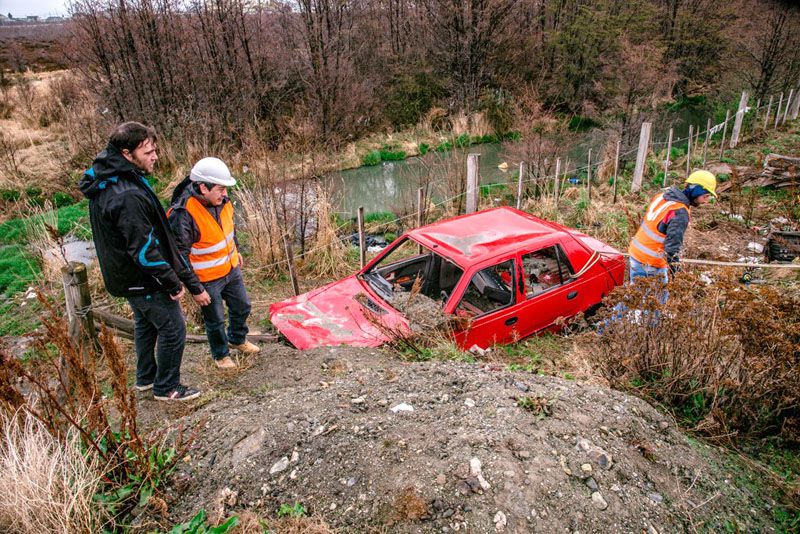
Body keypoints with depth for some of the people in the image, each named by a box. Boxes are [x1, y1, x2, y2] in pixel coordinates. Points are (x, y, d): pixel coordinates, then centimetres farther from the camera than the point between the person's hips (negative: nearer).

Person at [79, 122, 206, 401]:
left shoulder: (105, 182, 3)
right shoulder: (128, 196, -30)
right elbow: (144, 250, -29)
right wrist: (173, 283, -18)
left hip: (126, 275, 10)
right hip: (145, 281, -10)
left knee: (145, 324, 25)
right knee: (173, 328, 4)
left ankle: (145, 378, 42)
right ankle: (166, 387, 20)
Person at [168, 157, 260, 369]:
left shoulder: (221, 201, -8)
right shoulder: (183, 214, -30)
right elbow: (179, 255, -24)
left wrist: (236, 251, 23)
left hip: (231, 269, 7)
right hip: (207, 279, -7)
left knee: (242, 307, 23)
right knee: (215, 320, 13)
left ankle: (237, 339, 51)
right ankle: (221, 354, 40)